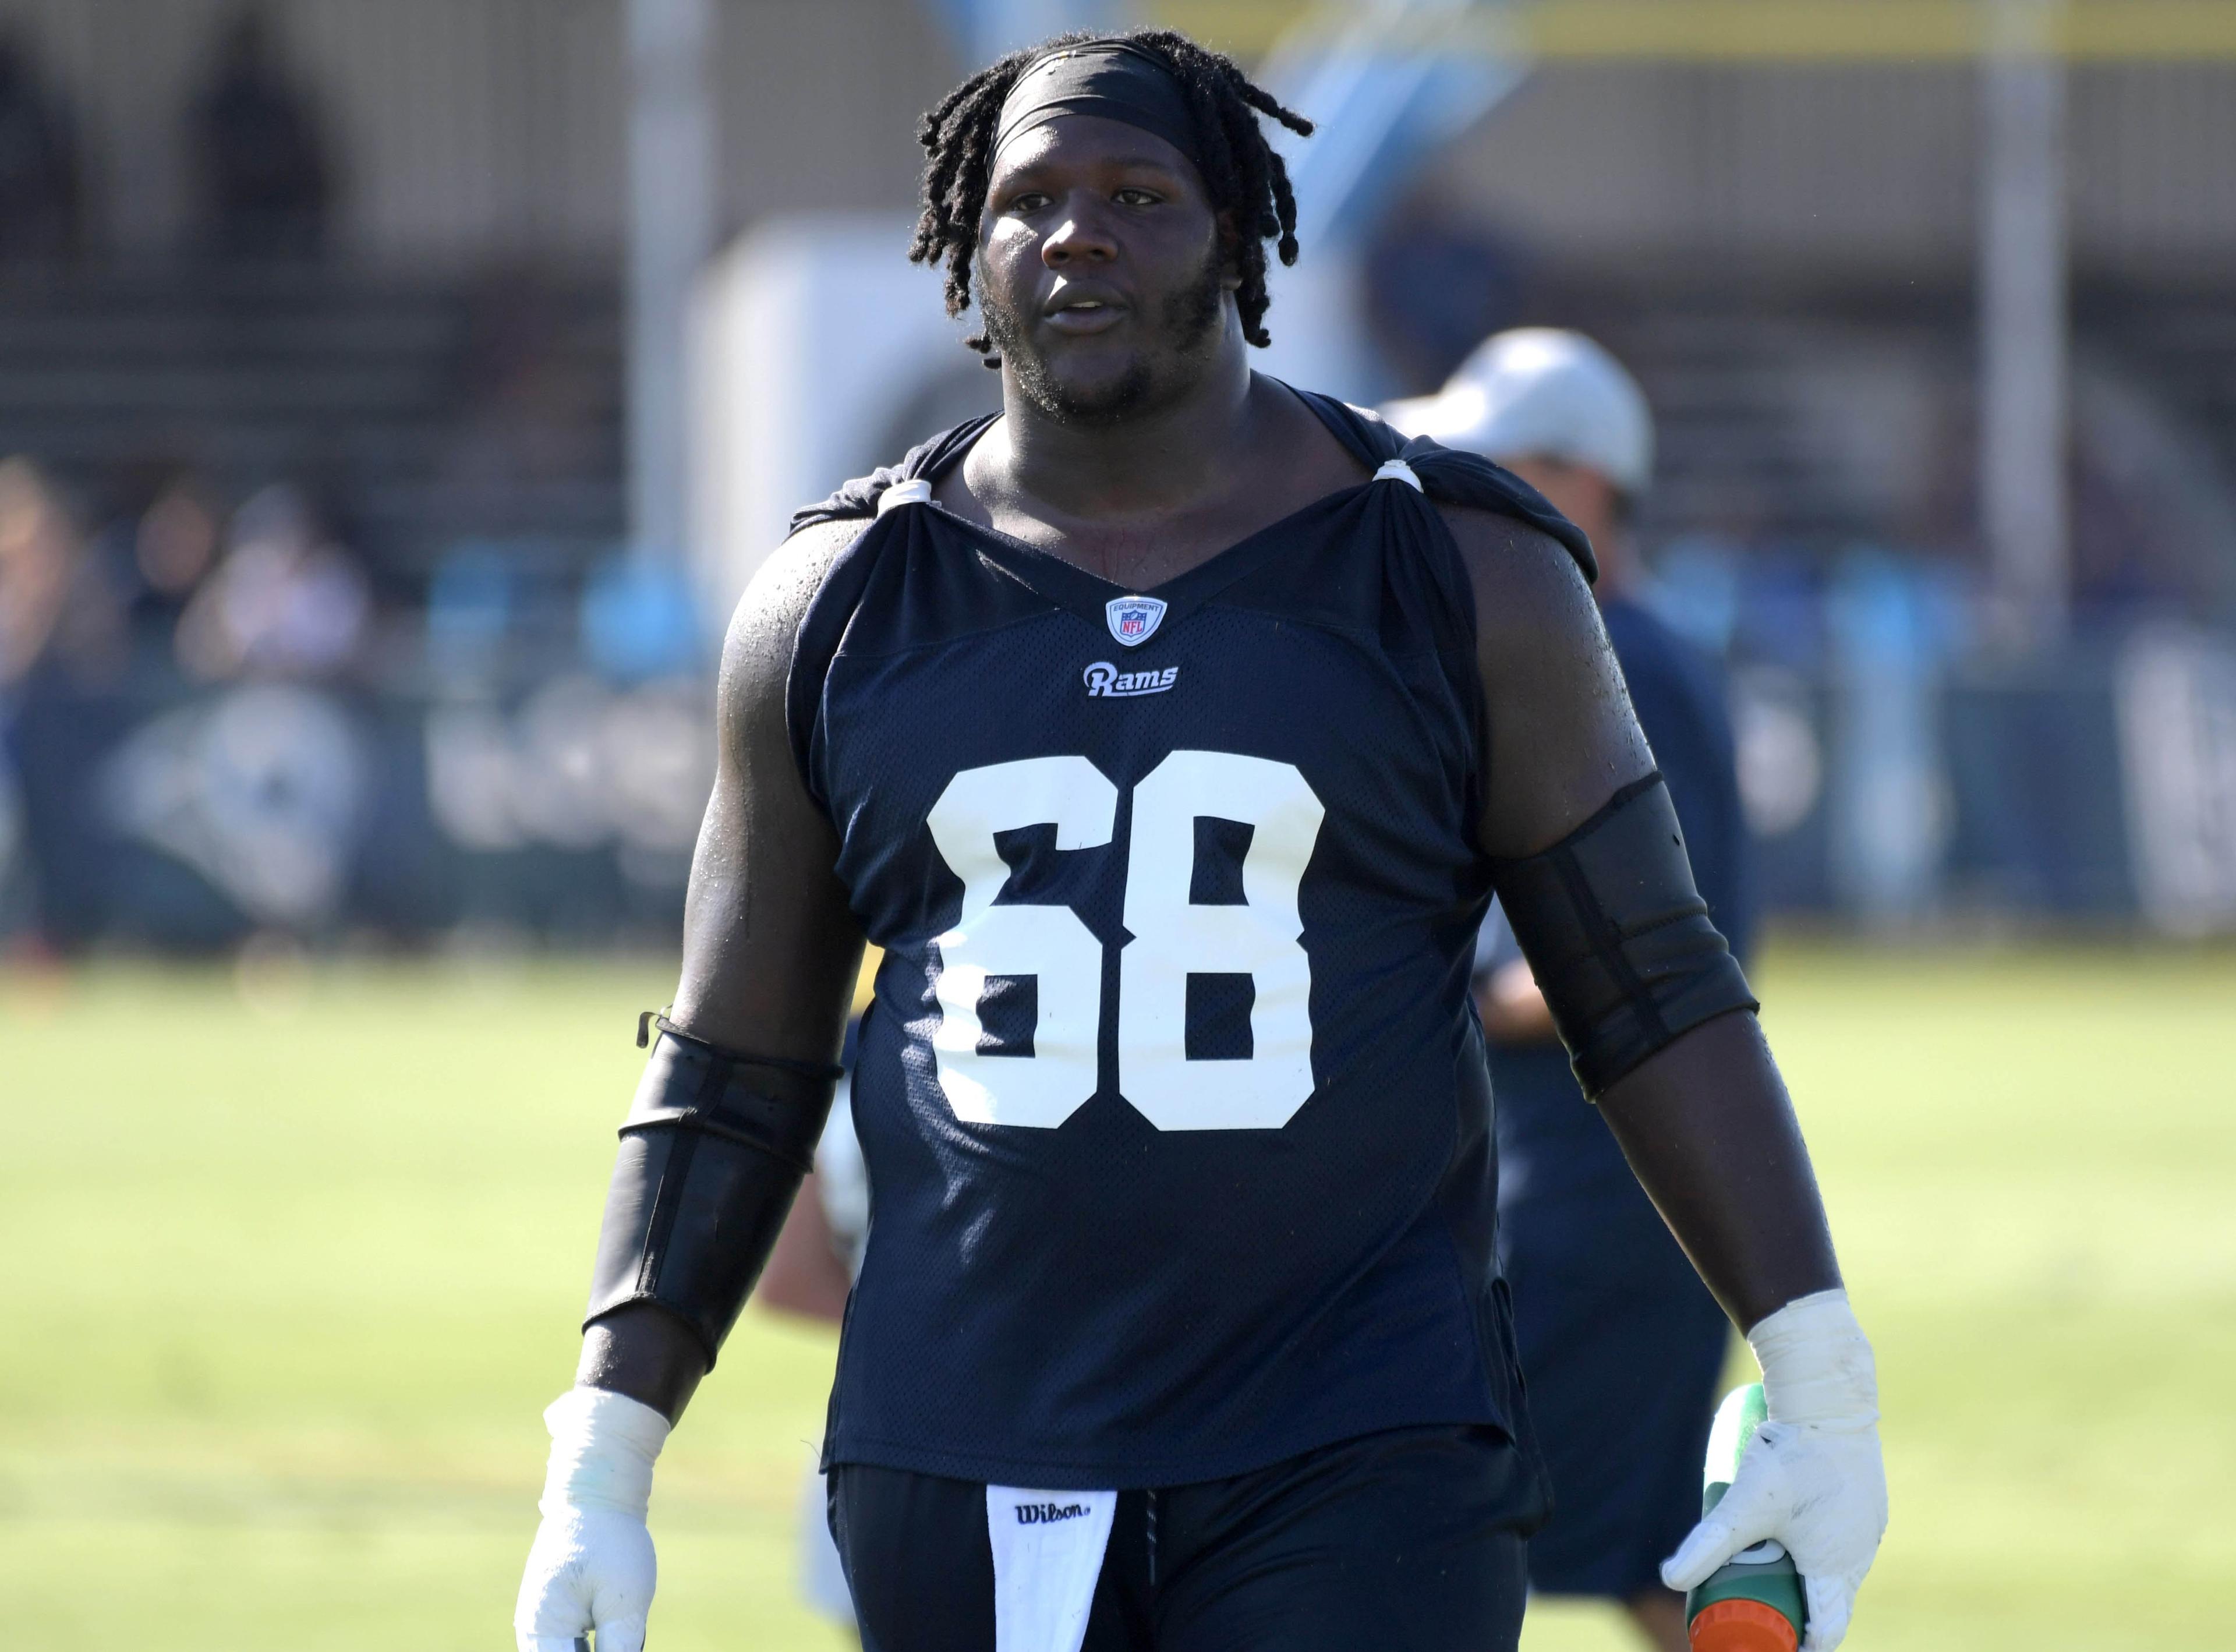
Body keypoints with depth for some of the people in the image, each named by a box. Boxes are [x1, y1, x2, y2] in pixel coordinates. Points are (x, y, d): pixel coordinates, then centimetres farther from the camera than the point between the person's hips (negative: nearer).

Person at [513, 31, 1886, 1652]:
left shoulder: (1456, 574, 3)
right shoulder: (843, 605, 9)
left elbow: (1658, 997, 4)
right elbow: (732, 1080, 13)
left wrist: (1823, 1390, -2)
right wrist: (599, 1464, 7)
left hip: (1361, 1466, -2)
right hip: (967, 1483, 3)